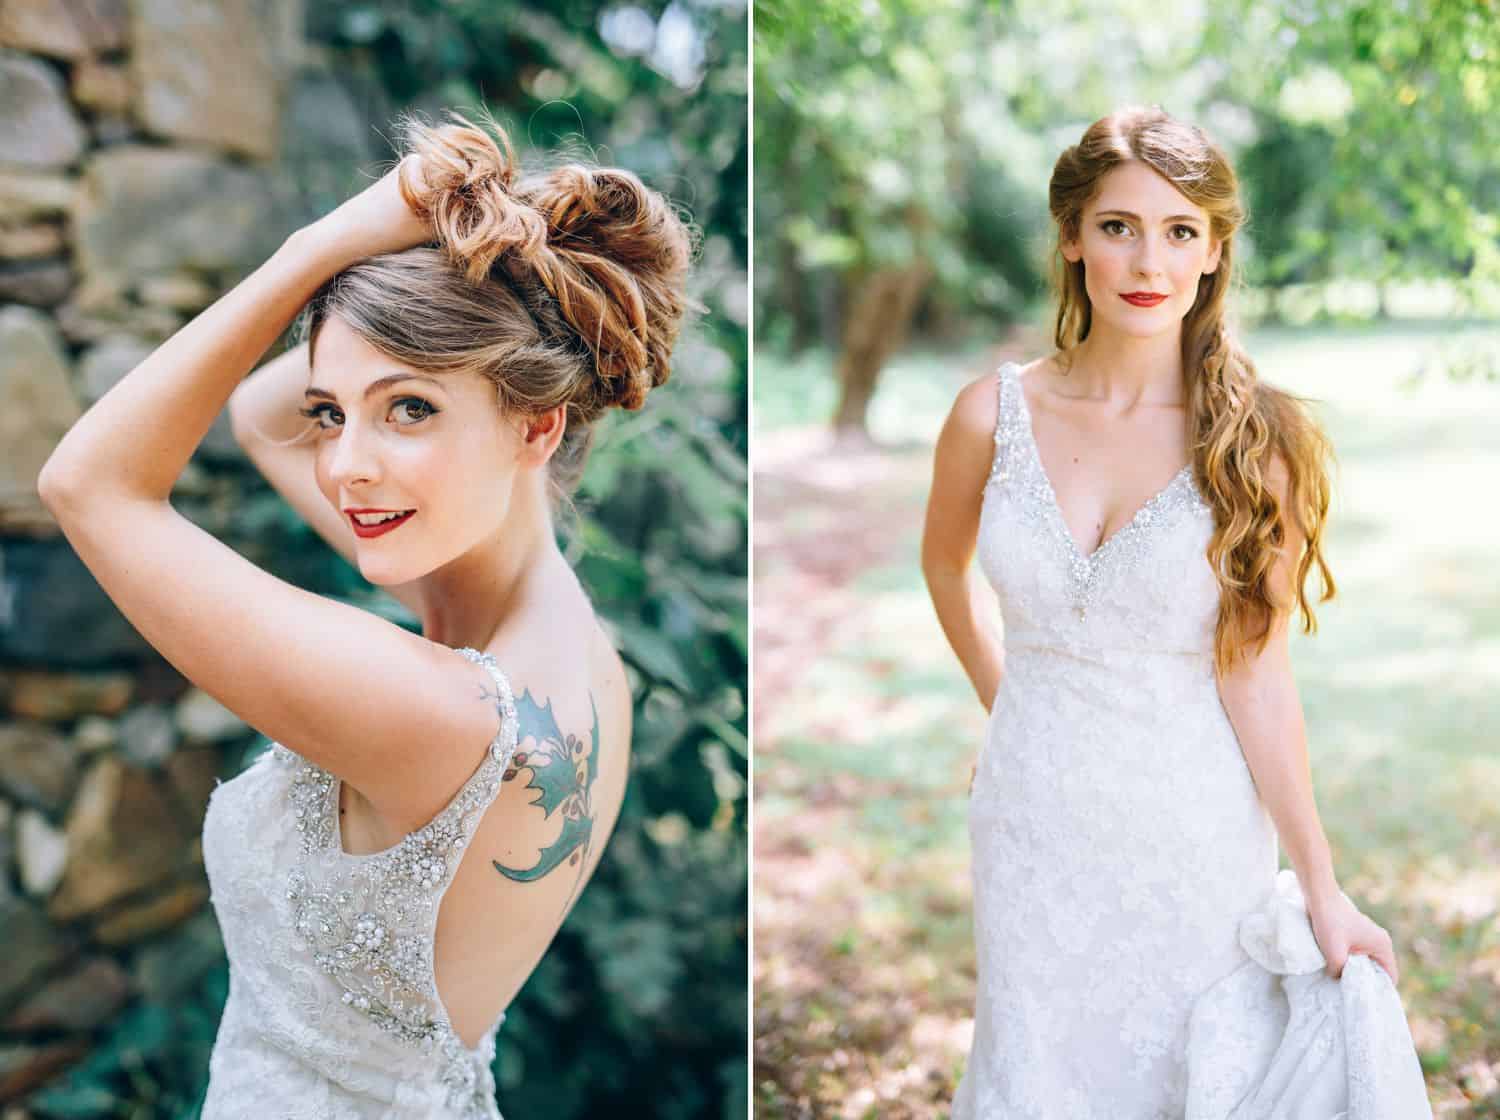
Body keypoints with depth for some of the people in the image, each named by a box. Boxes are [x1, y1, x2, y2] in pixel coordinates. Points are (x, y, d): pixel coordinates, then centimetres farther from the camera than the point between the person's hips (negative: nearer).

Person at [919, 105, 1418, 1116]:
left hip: (1196, 822, -1)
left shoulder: (1257, 441, -12)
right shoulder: (995, 413, -7)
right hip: (1035, 810, 2)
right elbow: (945, 566, 13)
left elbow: (1256, 672, -11)